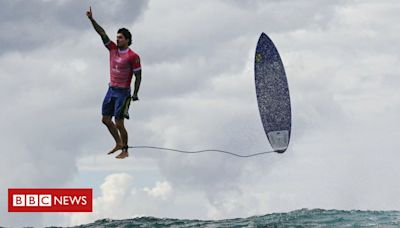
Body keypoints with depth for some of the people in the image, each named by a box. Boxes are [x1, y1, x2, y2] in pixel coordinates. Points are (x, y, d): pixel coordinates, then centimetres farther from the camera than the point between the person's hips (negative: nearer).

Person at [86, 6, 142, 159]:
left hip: (123, 92, -7)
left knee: (119, 123, -7)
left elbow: (138, 76, -10)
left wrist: (135, 94, -15)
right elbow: (102, 33, 2)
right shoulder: (113, 49, 5)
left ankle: (125, 151, 5)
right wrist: (91, 19, -5)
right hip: (111, 90, 7)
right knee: (106, 119, 11)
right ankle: (118, 144, 27)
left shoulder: (133, 56, -12)